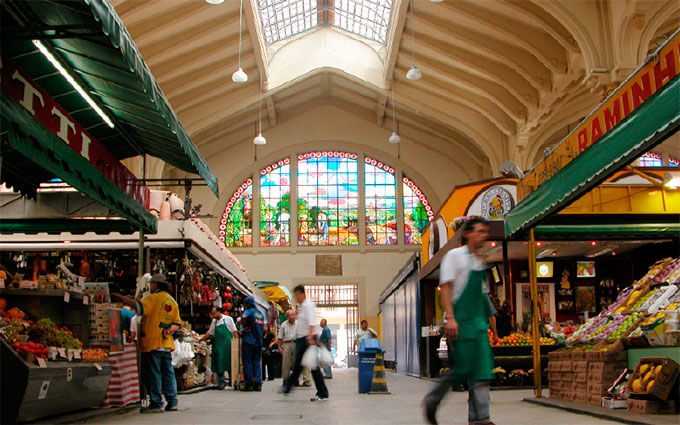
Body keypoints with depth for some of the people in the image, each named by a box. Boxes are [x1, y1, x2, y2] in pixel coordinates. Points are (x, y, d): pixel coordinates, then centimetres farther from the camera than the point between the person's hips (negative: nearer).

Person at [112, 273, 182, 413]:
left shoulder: (154, 297, -6)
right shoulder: (172, 301, 17)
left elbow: (140, 307, -22)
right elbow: (177, 323, 14)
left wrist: (123, 298, -14)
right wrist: (169, 330, -1)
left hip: (152, 342, -7)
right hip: (166, 344, 7)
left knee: (153, 373, -3)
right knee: (168, 372, 10)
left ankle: (156, 403, -2)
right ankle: (172, 402, 9)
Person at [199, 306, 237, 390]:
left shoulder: (228, 319, 0)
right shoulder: (214, 322, 13)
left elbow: (234, 331, -1)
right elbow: (209, 333, 21)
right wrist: (199, 340, 17)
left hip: (227, 345, -4)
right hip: (218, 345, 4)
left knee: (230, 363, -2)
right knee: (219, 363, -1)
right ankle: (221, 382, 5)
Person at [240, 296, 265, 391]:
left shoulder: (249, 312, -7)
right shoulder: (260, 313, 15)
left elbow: (244, 317, -29)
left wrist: (244, 327, -13)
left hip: (248, 340, -6)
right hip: (258, 341, 6)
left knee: (248, 363, 0)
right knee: (257, 363, 8)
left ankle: (249, 384, -1)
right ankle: (258, 384, 1)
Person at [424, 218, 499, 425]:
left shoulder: (480, 262, 19)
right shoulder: (454, 255, -2)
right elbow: (446, 286, -10)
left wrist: (492, 324, 20)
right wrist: (450, 318, -20)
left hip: (479, 320, 7)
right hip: (461, 320, -7)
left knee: (481, 368, 2)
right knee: (462, 366, -10)